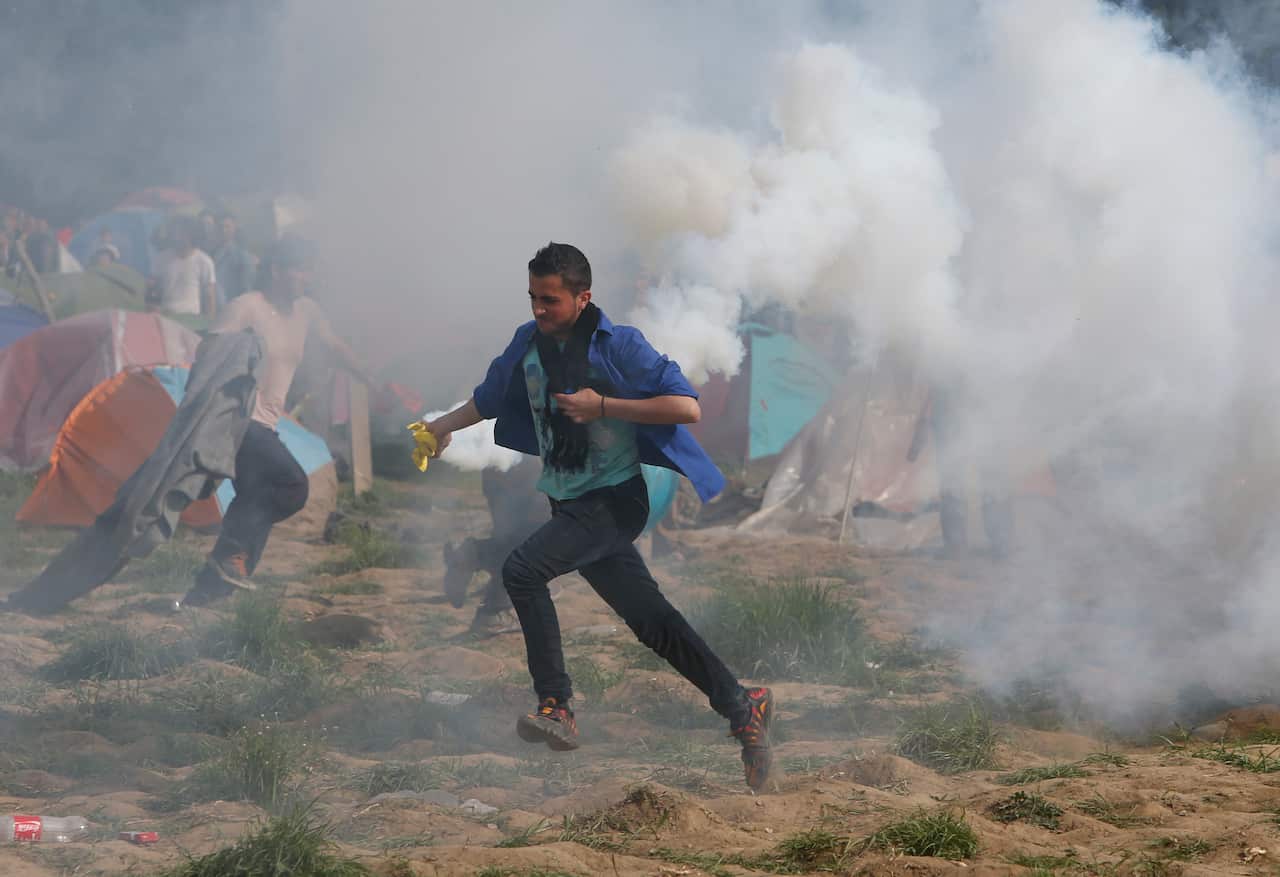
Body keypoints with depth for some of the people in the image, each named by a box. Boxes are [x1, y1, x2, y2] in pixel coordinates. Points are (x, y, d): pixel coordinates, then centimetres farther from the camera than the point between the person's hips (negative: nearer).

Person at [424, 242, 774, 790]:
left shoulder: (619, 346, -12)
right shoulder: (529, 343, 8)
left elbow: (687, 407, -18)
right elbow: (492, 396, 26)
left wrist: (602, 405, -20)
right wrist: (444, 426, 14)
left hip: (614, 501, -7)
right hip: (571, 505, 7)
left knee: (523, 569, -26)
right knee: (648, 619, 7)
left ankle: (557, 706, -22)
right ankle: (742, 707, 15)